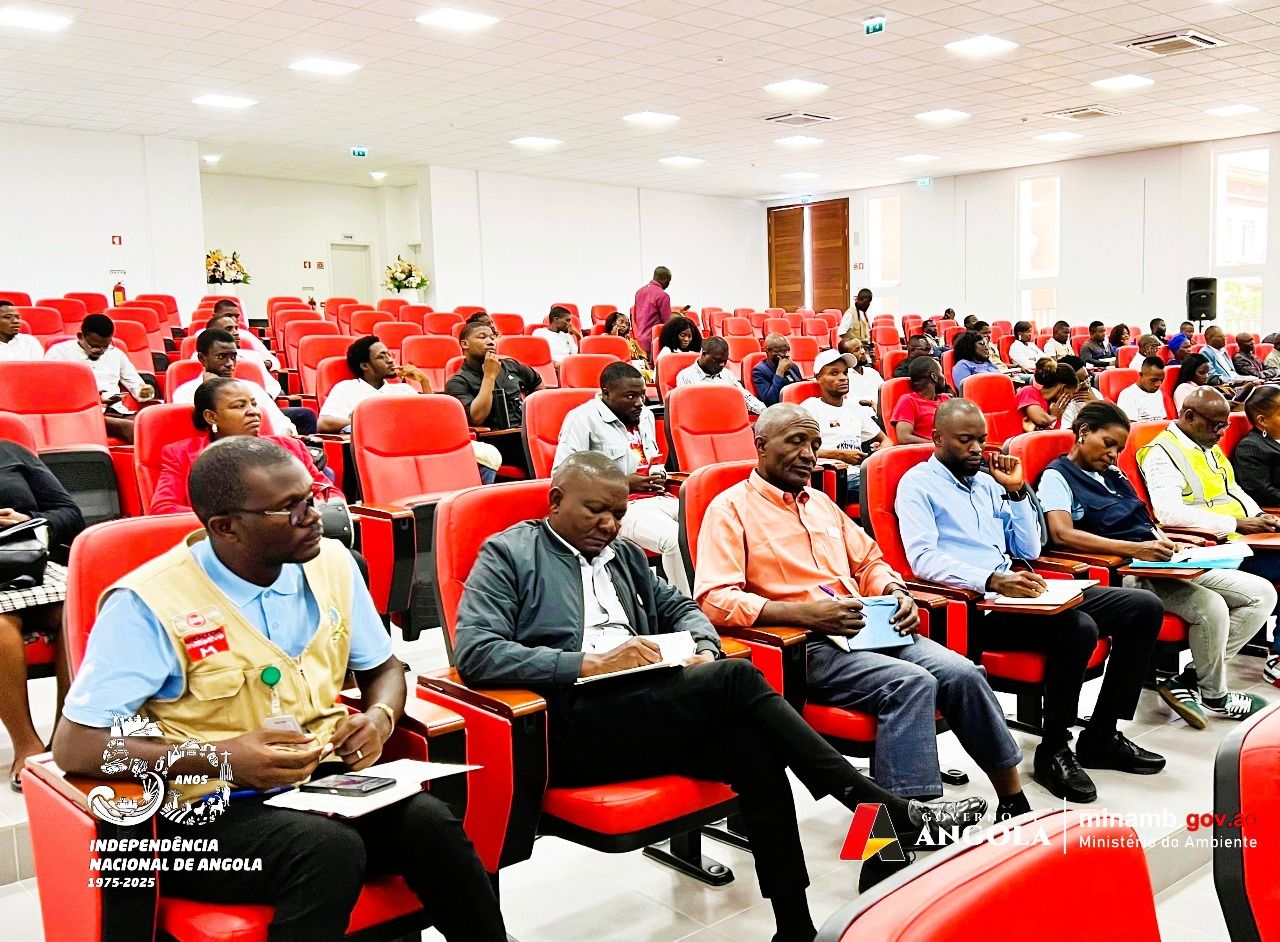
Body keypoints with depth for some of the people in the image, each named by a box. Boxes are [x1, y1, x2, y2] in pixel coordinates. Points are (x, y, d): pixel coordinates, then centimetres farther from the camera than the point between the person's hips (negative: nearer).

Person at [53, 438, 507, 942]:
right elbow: (73, 747, -13)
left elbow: (382, 668, 17)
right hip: (210, 810, -4)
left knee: (430, 824, -24)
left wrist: (380, 717, -7)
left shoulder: (331, 563, 2)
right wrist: (220, 758, -22)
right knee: (333, 848, -33)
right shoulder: (149, 603, -13)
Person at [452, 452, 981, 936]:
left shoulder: (624, 555, 23)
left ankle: (795, 926, -18)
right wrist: (592, 663, -17)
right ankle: (886, 812, -18)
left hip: (649, 711, 6)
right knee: (736, 678, -24)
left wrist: (703, 649, 2)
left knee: (752, 749, -24)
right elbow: (473, 651, -8)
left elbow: (681, 609, 29)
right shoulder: (509, 553, 4)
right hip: (572, 723, -6)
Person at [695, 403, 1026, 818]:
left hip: (868, 629, 7)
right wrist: (805, 613, -23)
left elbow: (868, 563, 30)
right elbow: (715, 600, -14)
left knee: (961, 673, -12)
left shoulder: (820, 502, 23)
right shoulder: (731, 508, -1)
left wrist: (895, 592, 5)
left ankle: (1013, 799, 2)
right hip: (803, 645, -7)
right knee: (910, 683, -28)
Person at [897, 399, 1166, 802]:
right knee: (1077, 629, -32)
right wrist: (993, 580, -28)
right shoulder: (917, 484, -1)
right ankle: (1053, 751, -11)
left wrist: (1016, 491, 10)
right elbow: (923, 559, -16)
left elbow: (1029, 550, 21)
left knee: (1144, 607, -1)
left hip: (1014, 592, 8)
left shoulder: (988, 481, 20)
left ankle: (1101, 736, 6)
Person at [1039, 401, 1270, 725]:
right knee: (1211, 607, -28)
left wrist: (1165, 543, -3)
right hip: (1125, 572, -9)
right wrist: (1134, 549, -26)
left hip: (1160, 563, 9)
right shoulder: (1058, 476, -4)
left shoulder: (1114, 474, 22)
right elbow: (1062, 534, -21)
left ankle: (1192, 677, 1)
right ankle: (1213, 695, 1)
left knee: (1263, 593, 3)